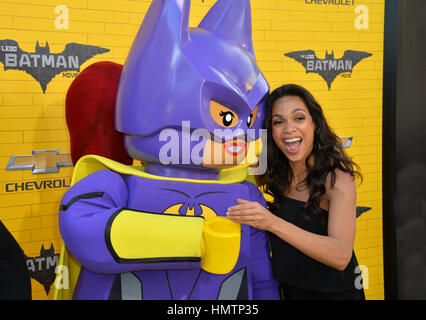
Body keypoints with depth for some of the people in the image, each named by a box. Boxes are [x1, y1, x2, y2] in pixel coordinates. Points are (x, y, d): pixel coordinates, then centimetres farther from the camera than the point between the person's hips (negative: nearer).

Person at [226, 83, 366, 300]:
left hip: (334, 292, -4)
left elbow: (341, 256, -32)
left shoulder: (338, 178, -20)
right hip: (289, 290, 4)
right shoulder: (276, 175, -5)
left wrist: (273, 223, -41)